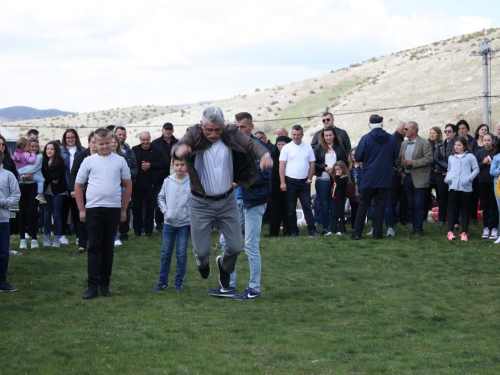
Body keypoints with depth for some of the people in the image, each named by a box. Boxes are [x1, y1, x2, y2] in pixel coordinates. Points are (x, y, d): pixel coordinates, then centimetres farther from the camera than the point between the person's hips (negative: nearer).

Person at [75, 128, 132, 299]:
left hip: (113, 209, 1)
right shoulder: (89, 161, 3)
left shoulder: (119, 161, 6)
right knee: (94, 248, -2)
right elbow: (78, 186, 7)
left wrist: (123, 209, 8)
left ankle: (104, 285, 13)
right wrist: (81, 210, 2)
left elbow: (128, 185, 12)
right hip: (93, 209, -1)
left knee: (108, 248, 6)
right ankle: (93, 286, -2)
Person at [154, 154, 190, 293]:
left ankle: (179, 281, 13)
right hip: (169, 223, 2)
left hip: (184, 223, -2)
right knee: (165, 253, 6)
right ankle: (162, 281, 12)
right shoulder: (167, 181, 0)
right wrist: (164, 210, 0)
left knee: (181, 254, 3)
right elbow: (161, 197, 12)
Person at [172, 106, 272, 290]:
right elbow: (180, 145, -33)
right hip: (201, 203, -2)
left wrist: (264, 154, -44)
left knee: (235, 247, 4)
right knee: (202, 250, 2)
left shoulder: (231, 134, -8)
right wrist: (179, 149, -59)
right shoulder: (194, 135, -14)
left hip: (228, 200, 2)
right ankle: (203, 263, 43)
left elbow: (251, 144, -20)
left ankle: (225, 267, 41)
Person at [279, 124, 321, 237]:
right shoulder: (286, 148, 0)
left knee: (307, 207, -2)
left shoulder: (308, 148, 7)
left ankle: (312, 230, -4)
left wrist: (309, 179, -1)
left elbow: (312, 164, 9)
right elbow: (282, 166, -3)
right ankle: (293, 231, 9)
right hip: (290, 181, -1)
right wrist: (283, 182, -9)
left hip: (304, 182, 1)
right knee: (291, 209, 3)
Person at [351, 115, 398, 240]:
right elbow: (395, 157, 7)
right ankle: (377, 233, 6)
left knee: (363, 205, 6)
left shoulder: (365, 139, -10)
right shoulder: (391, 139, -2)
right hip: (385, 179, 2)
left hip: (368, 178, -2)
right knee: (380, 205, 8)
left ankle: (357, 233, 4)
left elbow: (358, 157, -8)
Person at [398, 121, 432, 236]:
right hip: (407, 178, 6)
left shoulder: (425, 143, -7)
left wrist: (412, 163, -19)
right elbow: (399, 159, 18)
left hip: (419, 179, -6)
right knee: (411, 204, 10)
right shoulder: (404, 144, 13)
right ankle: (415, 226, 17)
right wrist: (401, 170, 2)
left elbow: (428, 159, -15)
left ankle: (419, 228, 0)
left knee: (419, 204, -4)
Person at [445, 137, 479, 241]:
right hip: (453, 186, 3)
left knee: (465, 210, 2)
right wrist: (447, 178, 4)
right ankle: (450, 231, 1)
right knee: (453, 209, 2)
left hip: (466, 187, -3)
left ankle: (464, 232, 5)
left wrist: (470, 178, -13)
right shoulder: (451, 157, 17)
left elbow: (476, 169, 1)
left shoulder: (470, 156, 3)